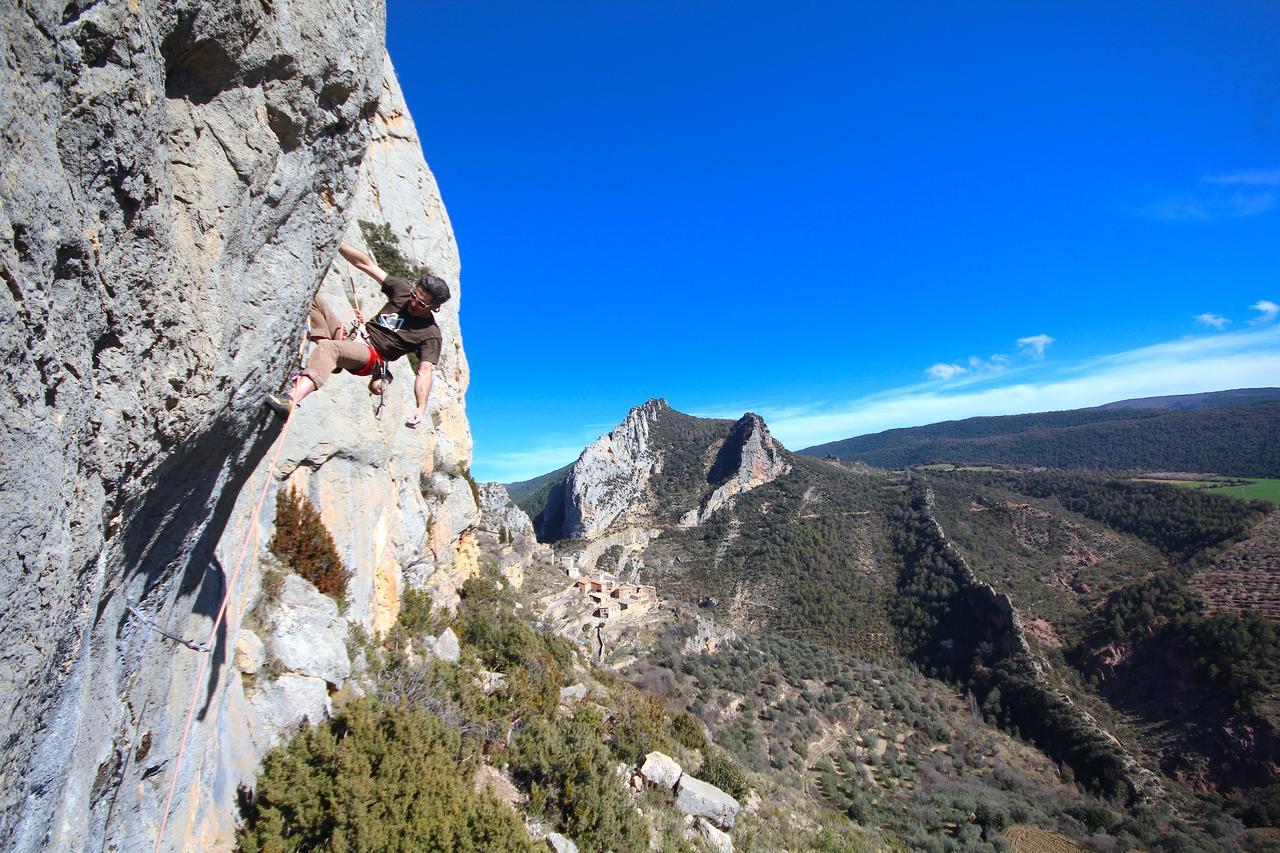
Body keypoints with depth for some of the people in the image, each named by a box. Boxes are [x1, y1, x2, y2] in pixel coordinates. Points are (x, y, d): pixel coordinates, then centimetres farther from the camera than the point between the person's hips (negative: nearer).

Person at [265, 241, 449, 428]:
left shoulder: (430, 334, -13)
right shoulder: (404, 289, 3)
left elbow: (424, 372, -22)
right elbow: (365, 264, 4)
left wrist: (421, 408, -36)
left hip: (371, 357, -7)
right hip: (353, 336, 8)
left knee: (329, 348, -40)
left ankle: (292, 399, -56)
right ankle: (324, 341, -25)